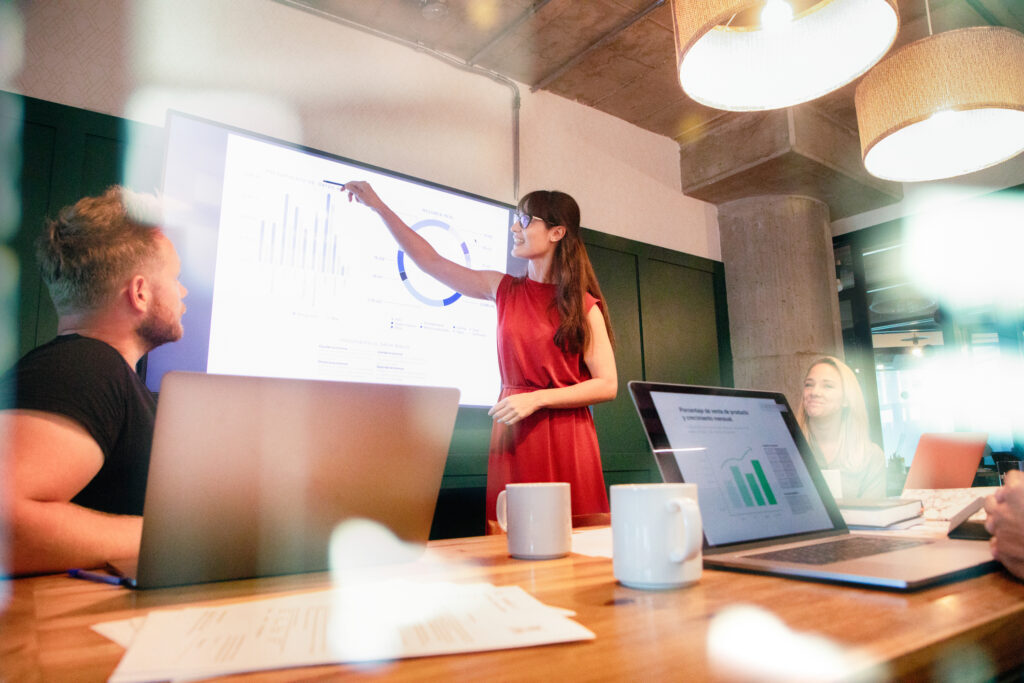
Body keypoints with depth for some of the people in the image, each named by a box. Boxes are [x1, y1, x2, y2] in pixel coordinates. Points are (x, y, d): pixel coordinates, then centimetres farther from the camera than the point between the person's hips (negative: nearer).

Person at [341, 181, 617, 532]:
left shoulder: (583, 306, 0)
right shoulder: (504, 290, 11)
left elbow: (607, 385, -4)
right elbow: (431, 262, 14)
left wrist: (536, 399, -13)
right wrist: (378, 206, 16)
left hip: (566, 441, -2)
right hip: (513, 439, 3)